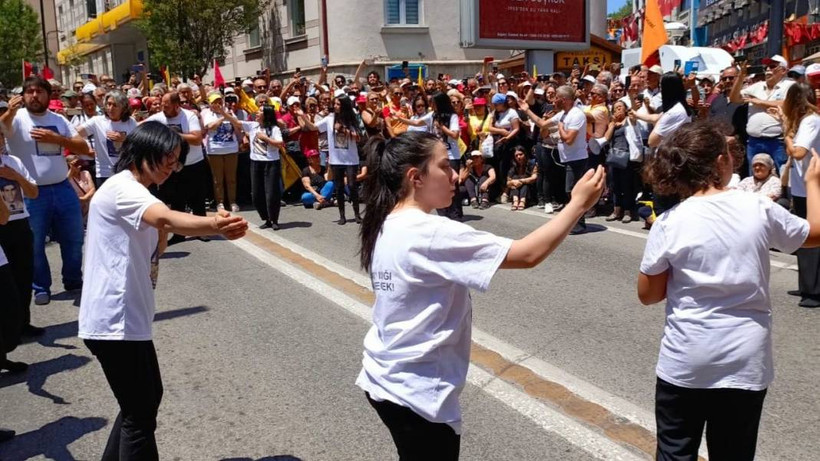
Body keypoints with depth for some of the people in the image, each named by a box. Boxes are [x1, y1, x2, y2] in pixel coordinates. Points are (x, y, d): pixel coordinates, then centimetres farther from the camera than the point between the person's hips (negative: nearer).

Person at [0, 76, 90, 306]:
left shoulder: (59, 119, 8)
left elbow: (83, 147, 2)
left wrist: (55, 138, -11)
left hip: (63, 189, 4)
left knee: (74, 239, 13)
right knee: (35, 244, 6)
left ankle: (73, 280, 31)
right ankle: (41, 288, 22)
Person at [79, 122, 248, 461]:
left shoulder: (134, 192, 18)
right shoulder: (124, 188, -19)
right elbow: (167, 219, -40)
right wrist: (215, 226, -57)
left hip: (127, 316, 11)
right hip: (114, 321, -11)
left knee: (147, 397, 22)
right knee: (139, 414, -3)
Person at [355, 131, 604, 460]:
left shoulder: (386, 226, 2)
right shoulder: (430, 233, -25)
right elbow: (528, 255, -24)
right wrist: (579, 203, -16)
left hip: (385, 379, 8)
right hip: (416, 392, -8)